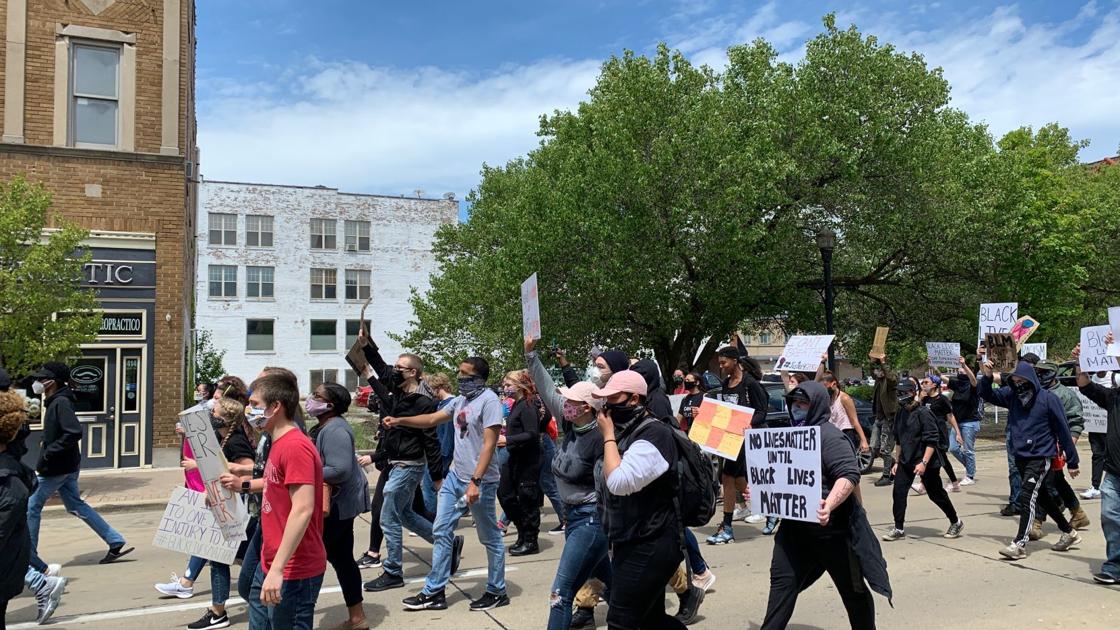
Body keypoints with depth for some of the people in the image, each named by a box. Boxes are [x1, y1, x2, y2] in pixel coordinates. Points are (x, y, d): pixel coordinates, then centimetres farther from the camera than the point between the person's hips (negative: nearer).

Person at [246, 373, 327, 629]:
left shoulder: (295, 446, -21)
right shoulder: (280, 443, 11)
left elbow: (303, 510, -27)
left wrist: (277, 569, -28)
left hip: (293, 571, -10)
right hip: (270, 563, 10)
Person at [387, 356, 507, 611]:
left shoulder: (489, 400, -16)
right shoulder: (460, 400, 9)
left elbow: (489, 446, -20)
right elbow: (432, 419, 19)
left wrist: (475, 482, -24)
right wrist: (399, 421, 9)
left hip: (480, 481, -8)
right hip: (455, 477, 9)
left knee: (490, 538, 6)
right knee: (441, 532, 10)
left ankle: (497, 592, 21)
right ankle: (434, 592, 19)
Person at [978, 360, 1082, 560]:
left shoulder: (1048, 399, -13)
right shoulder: (1011, 395, 1)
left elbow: (1063, 430, -8)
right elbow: (987, 395, 6)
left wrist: (1072, 461, -5)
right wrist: (986, 377, -15)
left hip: (1041, 457, -6)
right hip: (1020, 457, 7)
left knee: (1027, 496, -13)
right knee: (1041, 497, 17)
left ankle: (1019, 543, -11)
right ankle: (1069, 533, 35)